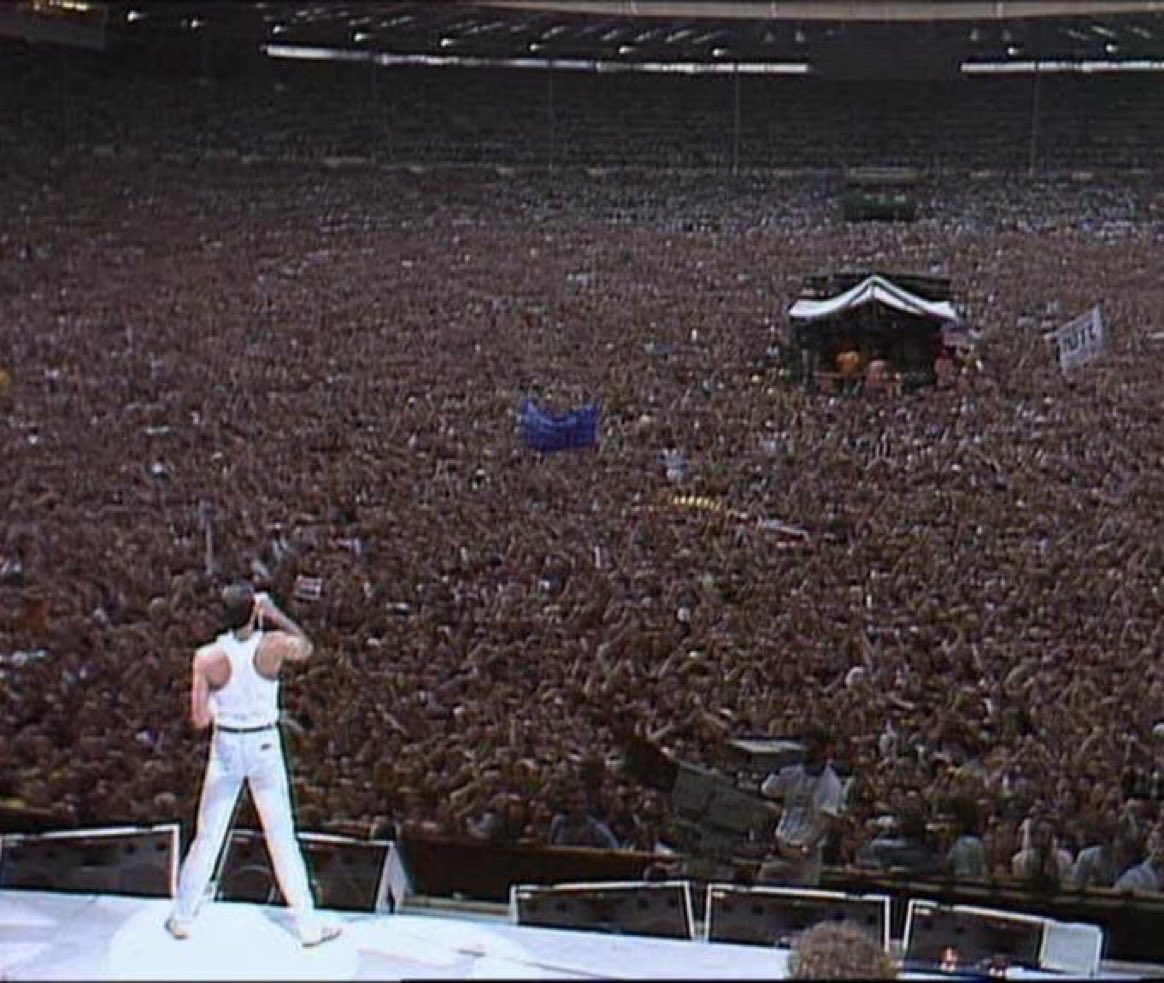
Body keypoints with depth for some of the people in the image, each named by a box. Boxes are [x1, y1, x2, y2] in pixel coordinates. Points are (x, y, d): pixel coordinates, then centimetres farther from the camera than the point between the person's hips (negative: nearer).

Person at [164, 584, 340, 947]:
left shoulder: (208, 658, -14)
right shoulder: (274, 645, -15)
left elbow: (200, 719, -12)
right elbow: (306, 648, 9)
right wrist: (275, 614, 5)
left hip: (226, 746, 0)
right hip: (265, 746, 0)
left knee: (207, 838, 15)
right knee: (283, 840, 8)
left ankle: (181, 919, 26)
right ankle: (309, 926, 15)